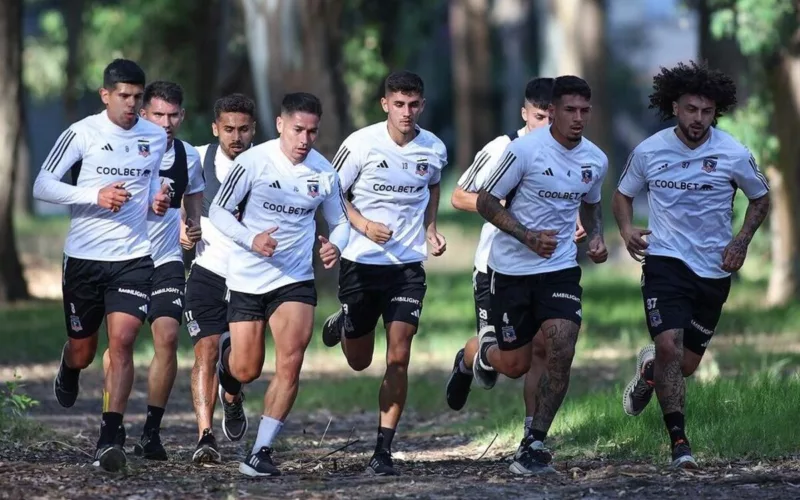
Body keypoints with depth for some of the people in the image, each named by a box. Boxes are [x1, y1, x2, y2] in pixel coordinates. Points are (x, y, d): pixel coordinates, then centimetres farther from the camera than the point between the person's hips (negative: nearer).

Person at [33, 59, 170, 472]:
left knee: (122, 341, -15)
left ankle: (109, 437, -16)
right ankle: (69, 371, 50)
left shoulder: (156, 138, 6)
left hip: (134, 257, 1)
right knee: (82, 349, 11)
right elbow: (41, 186, -9)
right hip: (84, 257, -1)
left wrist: (157, 201, -1)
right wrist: (96, 196, -21)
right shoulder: (82, 133, -7)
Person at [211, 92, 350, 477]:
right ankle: (227, 351, 43)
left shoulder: (324, 171, -2)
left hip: (295, 278, 2)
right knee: (247, 370, 4)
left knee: (290, 364, -15)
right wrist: (251, 239, -22)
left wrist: (335, 245, -11)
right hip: (248, 277, -2)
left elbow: (340, 221, 12)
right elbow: (218, 210, -5)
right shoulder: (255, 161, -11)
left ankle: (261, 452, -8)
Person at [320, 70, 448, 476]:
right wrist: (363, 224, -18)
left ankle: (383, 451, -4)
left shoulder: (434, 149, -1)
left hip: (408, 265, 1)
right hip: (360, 261, -1)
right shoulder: (362, 143, -11)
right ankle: (341, 325, 49)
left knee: (398, 359, -10)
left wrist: (431, 229, 7)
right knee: (359, 361, 12)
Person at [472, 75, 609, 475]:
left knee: (560, 353, -15)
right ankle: (486, 348, 42)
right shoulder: (524, 150, -15)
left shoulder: (595, 161, 1)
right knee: (516, 364, 4)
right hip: (511, 269, -3)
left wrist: (596, 238, 2)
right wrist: (528, 237, -20)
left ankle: (535, 444, -5)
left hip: (561, 269, 3)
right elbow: (486, 202, -9)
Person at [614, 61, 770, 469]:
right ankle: (679, 442, -11)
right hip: (665, 262, -1)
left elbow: (760, 198, 10)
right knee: (669, 345, -21)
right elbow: (623, 194, 12)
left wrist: (741, 240, -4)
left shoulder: (734, 155, -6)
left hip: (714, 269, 1)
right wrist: (626, 229, -8)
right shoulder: (649, 152, -4)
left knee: (686, 364, 8)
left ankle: (649, 369, 45)